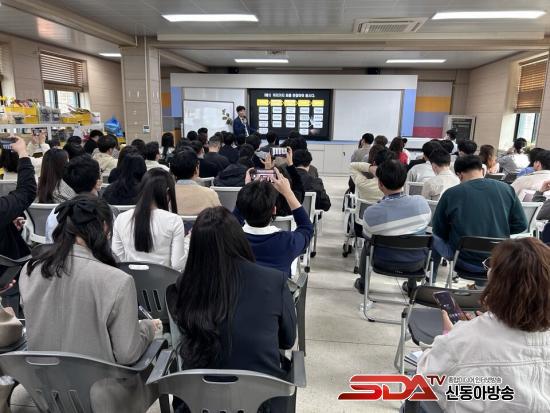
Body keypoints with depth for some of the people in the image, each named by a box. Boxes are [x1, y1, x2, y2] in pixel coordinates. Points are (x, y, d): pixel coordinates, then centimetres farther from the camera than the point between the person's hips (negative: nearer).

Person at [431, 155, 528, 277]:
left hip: (465, 262, -3)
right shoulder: (506, 188, -5)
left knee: (435, 239, 25)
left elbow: (439, 230, -4)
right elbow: (521, 225, 1)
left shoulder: (450, 194, -14)